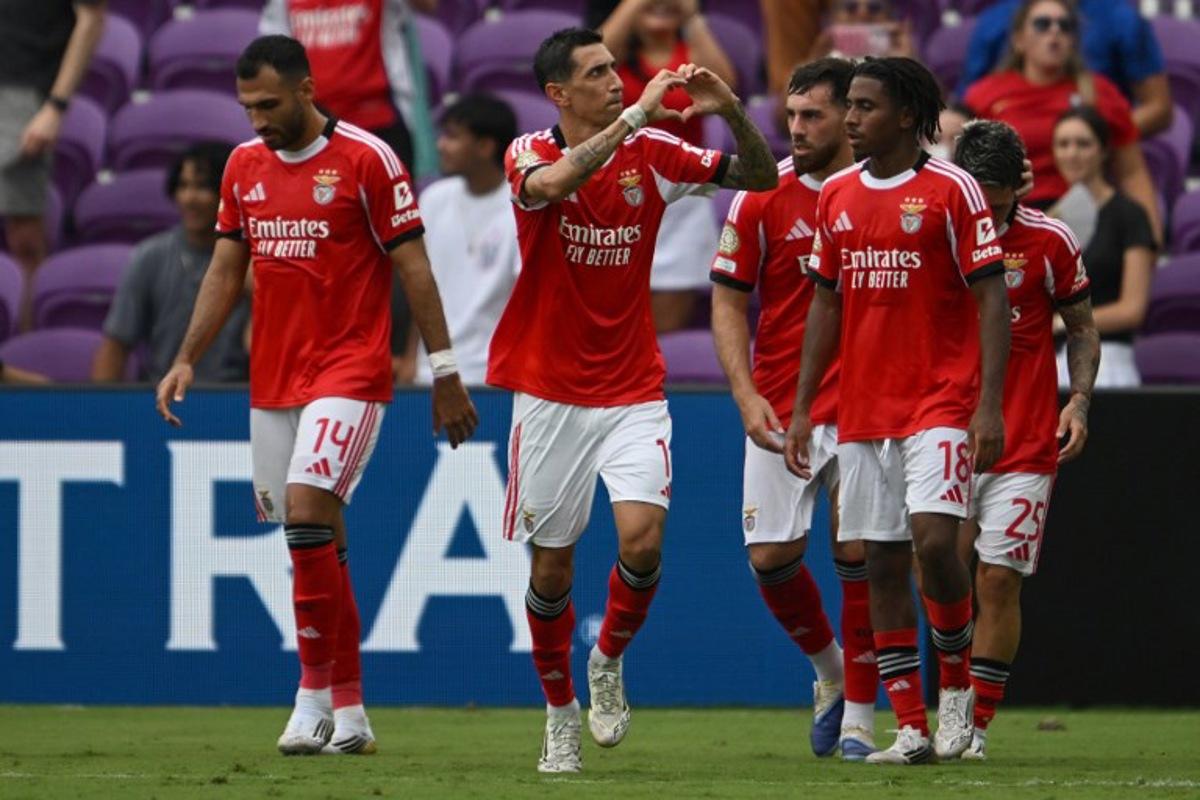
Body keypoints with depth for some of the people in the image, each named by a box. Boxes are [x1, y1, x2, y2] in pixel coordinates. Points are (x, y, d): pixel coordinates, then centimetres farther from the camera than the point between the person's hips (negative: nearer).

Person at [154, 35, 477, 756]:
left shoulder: (366, 159, -7)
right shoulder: (244, 165, 10)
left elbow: (414, 268, -5)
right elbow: (225, 271, 17)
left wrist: (445, 372, -6)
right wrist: (186, 361, 8)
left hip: (350, 372, -6)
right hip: (272, 379, 6)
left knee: (308, 514, -21)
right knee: (318, 545, 7)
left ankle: (315, 695, -13)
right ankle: (348, 715, 13)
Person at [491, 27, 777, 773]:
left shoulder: (652, 153, 0)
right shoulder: (531, 153, -7)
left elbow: (761, 176, 0)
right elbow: (553, 184, -31)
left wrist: (733, 113, -19)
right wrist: (634, 116, -35)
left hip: (633, 391, 1)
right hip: (550, 393, -1)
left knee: (642, 540, -17)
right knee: (551, 564, 4)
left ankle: (609, 662, 11)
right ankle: (561, 713, 22)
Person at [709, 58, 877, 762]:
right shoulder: (763, 197, -1)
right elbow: (729, 303, 2)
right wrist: (746, 397, -10)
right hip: (780, 407, 1)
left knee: (858, 551, -9)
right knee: (771, 555, -4)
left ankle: (859, 716, 3)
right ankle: (829, 670, 25)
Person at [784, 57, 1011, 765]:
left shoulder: (952, 190, -6)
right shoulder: (837, 196, 10)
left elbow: (992, 299, -7)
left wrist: (990, 405, -15)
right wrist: (801, 407, 13)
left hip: (941, 402, -5)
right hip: (862, 409, 5)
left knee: (933, 540, -19)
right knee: (882, 562, 2)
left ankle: (957, 680, 5)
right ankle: (913, 728, 6)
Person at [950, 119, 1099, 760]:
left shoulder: (1049, 242, -1)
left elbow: (1082, 329, 10)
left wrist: (1078, 402, -4)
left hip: (1024, 445, -1)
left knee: (998, 580, -5)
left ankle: (977, 724, 1)